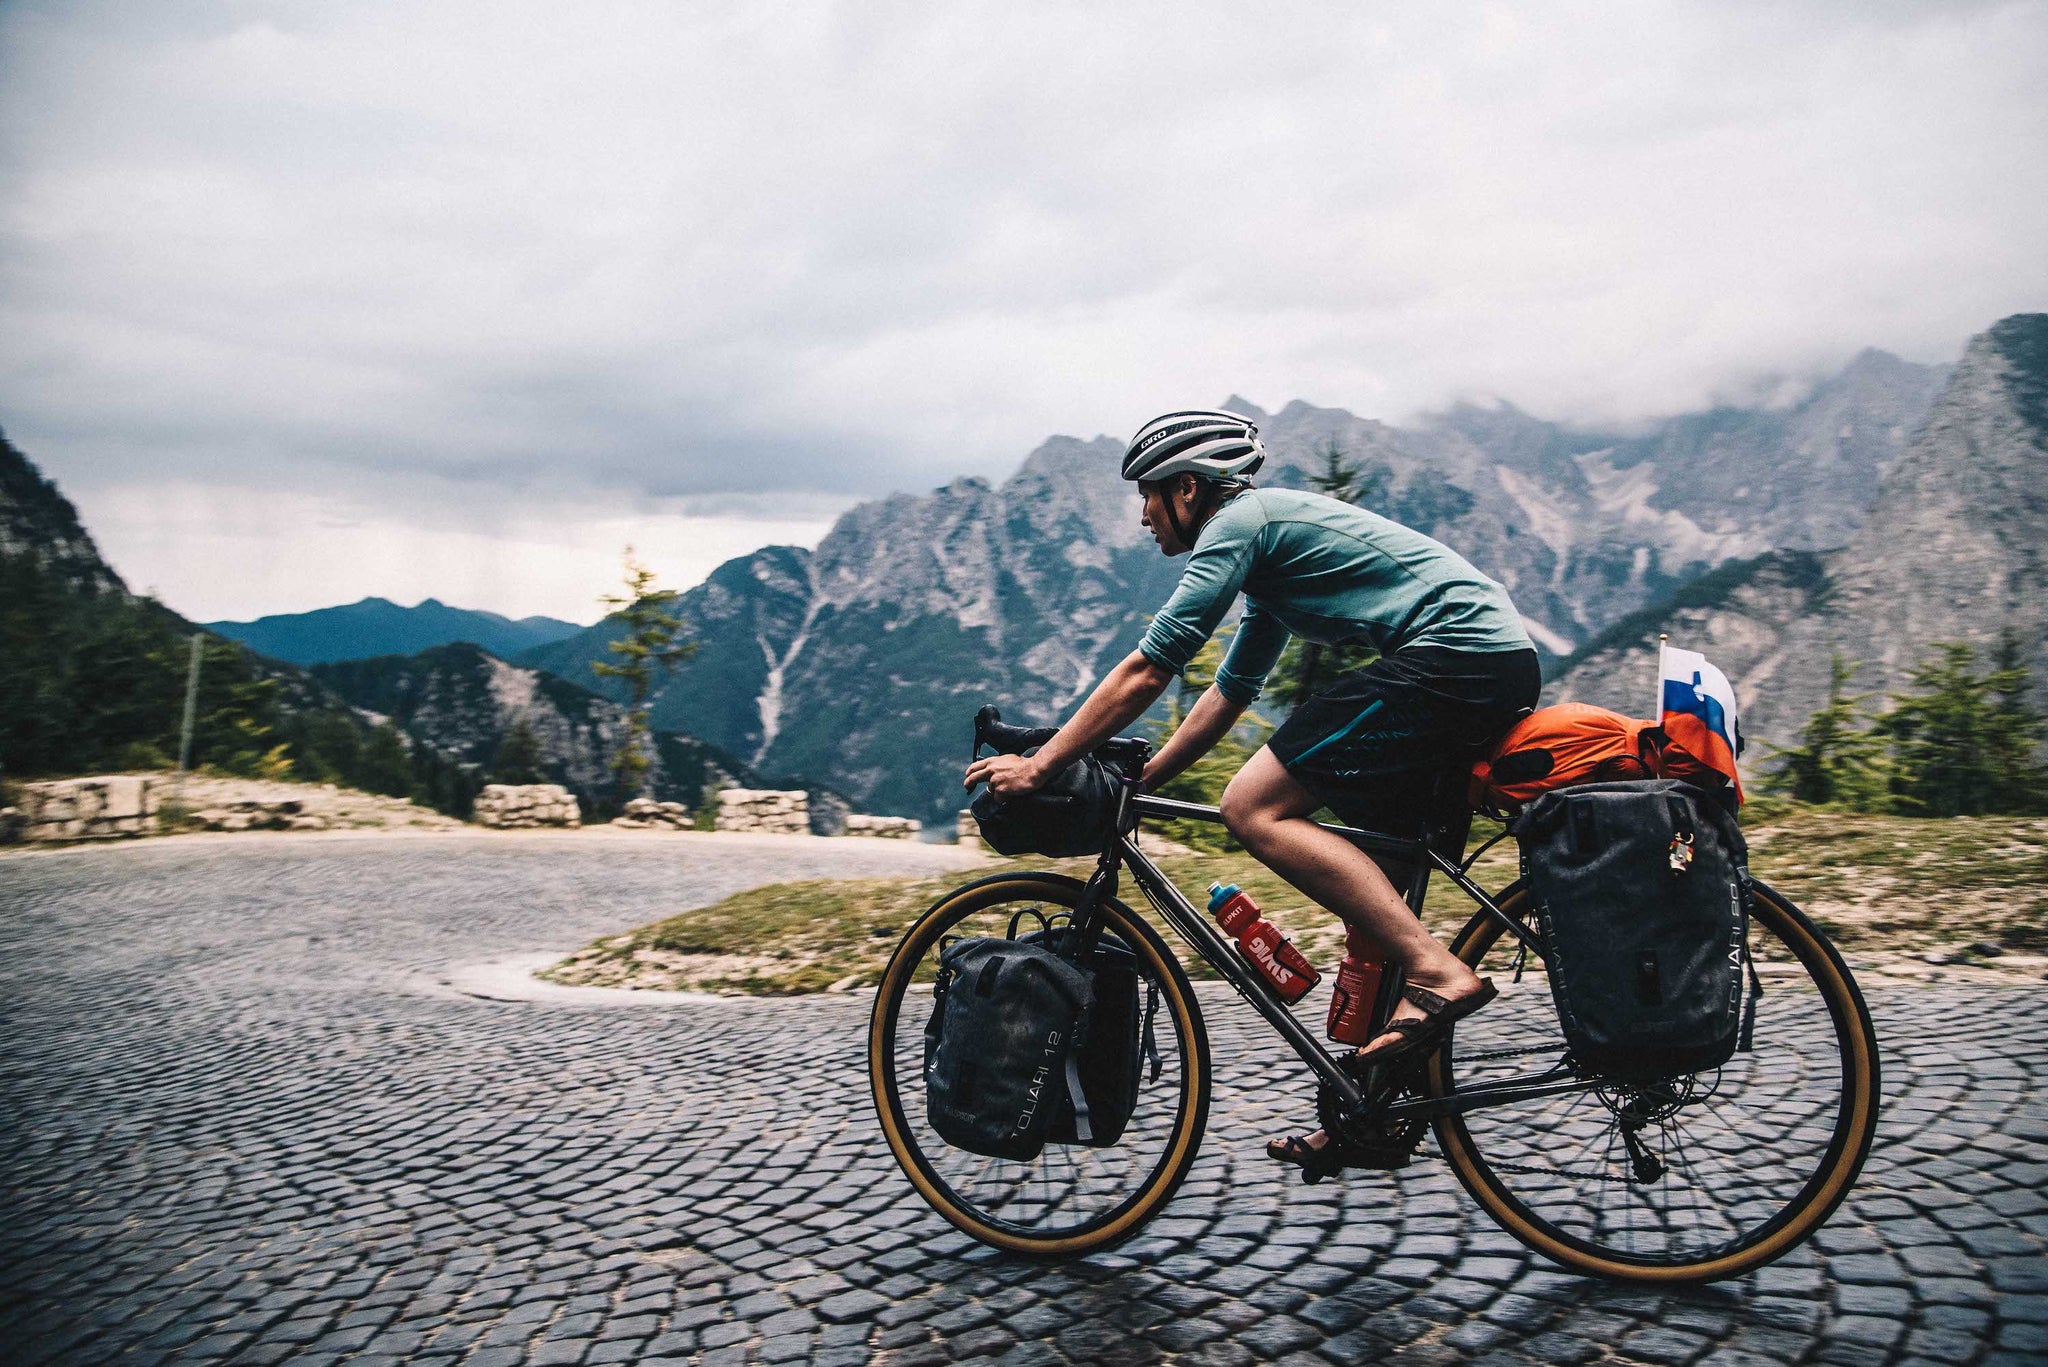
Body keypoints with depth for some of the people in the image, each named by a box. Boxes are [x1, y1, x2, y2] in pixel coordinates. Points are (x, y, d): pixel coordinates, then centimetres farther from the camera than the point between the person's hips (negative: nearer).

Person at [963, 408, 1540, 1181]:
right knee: (1375, 887, 12)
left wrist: (1040, 766, -4)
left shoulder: (1239, 522, -4)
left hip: (1451, 654, -11)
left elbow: (1146, 671, -9)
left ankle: (1436, 973, -16)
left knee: (1254, 809, -13)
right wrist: (1132, 784, 26)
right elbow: (1229, 694, 30)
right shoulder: (1275, 534, 26)